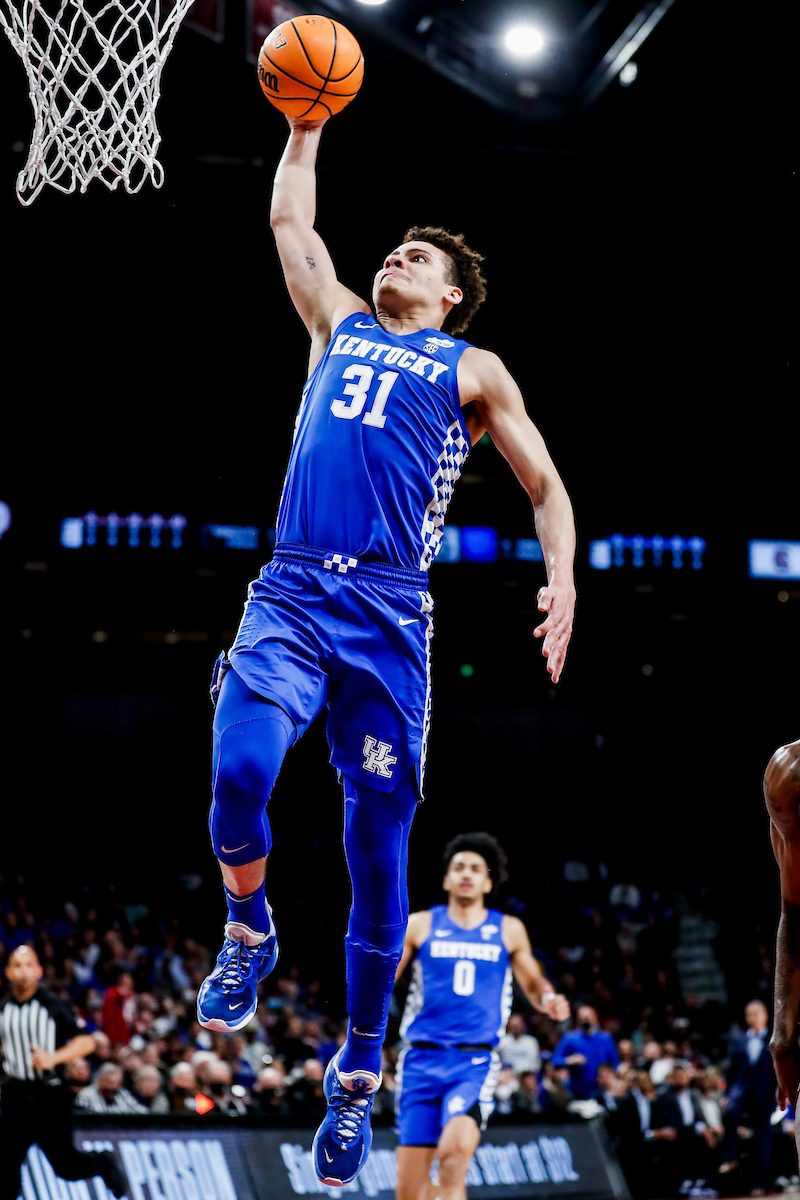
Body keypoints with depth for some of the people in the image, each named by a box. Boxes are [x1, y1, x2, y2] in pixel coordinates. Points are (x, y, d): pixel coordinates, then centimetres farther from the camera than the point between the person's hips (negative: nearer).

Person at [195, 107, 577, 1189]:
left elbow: (546, 486, 11)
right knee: (239, 771, -25)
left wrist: (563, 577, -5)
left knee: (379, 852, -3)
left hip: (388, 613, -2)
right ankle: (249, 932, 5)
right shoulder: (339, 326, 24)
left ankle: (358, 1073, 9)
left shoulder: (472, 369, 15)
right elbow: (290, 221, 31)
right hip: (290, 591, 2)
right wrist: (307, 125, 31)